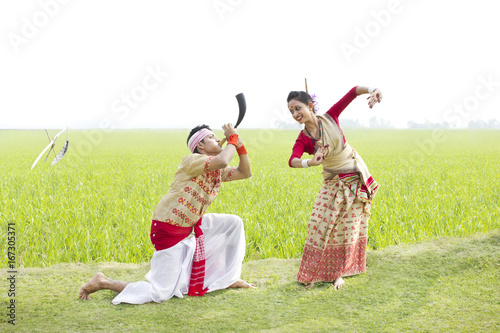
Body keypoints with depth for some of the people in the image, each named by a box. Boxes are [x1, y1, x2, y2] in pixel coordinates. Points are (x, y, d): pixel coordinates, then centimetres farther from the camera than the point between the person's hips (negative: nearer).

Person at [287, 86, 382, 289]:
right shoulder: (303, 139, -13)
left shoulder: (330, 117, -12)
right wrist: (309, 162, -54)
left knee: (349, 227, 2)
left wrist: (371, 90, -35)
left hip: (356, 177, 0)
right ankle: (313, 272, 8)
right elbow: (292, 161, -33)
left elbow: (353, 92, -15)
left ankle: (338, 272, 14)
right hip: (333, 183, 0)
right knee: (321, 225, -6)